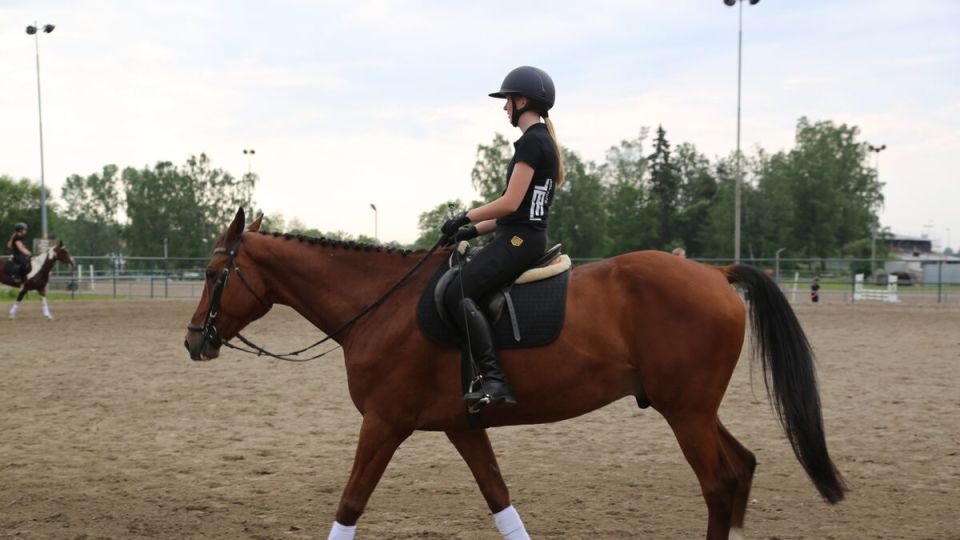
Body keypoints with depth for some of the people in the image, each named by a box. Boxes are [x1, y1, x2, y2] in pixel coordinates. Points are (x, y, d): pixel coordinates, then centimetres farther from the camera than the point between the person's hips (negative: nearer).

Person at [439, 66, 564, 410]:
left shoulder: (531, 142, -12)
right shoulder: (544, 141, 20)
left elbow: (511, 203, -19)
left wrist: (467, 217, -6)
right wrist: (474, 230, 17)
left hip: (519, 240, -11)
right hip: (526, 236, 11)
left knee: (457, 294, -20)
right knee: (463, 291, 15)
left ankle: (495, 381, -28)